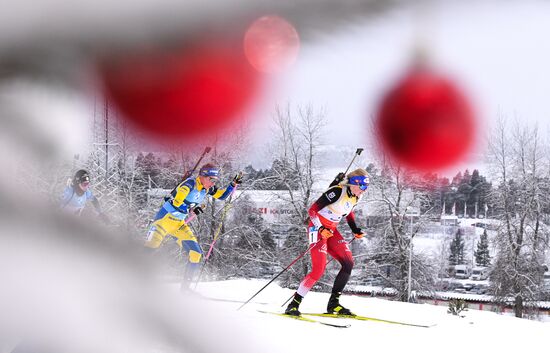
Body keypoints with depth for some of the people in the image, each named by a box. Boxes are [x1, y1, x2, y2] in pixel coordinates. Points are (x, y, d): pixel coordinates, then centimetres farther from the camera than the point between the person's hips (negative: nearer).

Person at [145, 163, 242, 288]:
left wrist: (233, 184, 7)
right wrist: (191, 209, -29)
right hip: (166, 217, -8)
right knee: (151, 246, -21)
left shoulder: (207, 188, 4)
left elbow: (222, 195, 18)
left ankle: (185, 288, 7)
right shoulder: (190, 184, -19)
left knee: (196, 254, -1)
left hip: (180, 224, 8)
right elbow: (176, 203, -22)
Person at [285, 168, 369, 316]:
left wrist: (355, 229, 13)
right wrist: (321, 229, -30)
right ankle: (294, 304, -10)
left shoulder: (355, 196, 3)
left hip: (331, 231, 8)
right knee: (319, 270, -18)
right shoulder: (337, 192, -22)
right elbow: (312, 210, -20)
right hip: (318, 229, -8)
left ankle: (333, 304, 1)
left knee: (348, 264, -5)